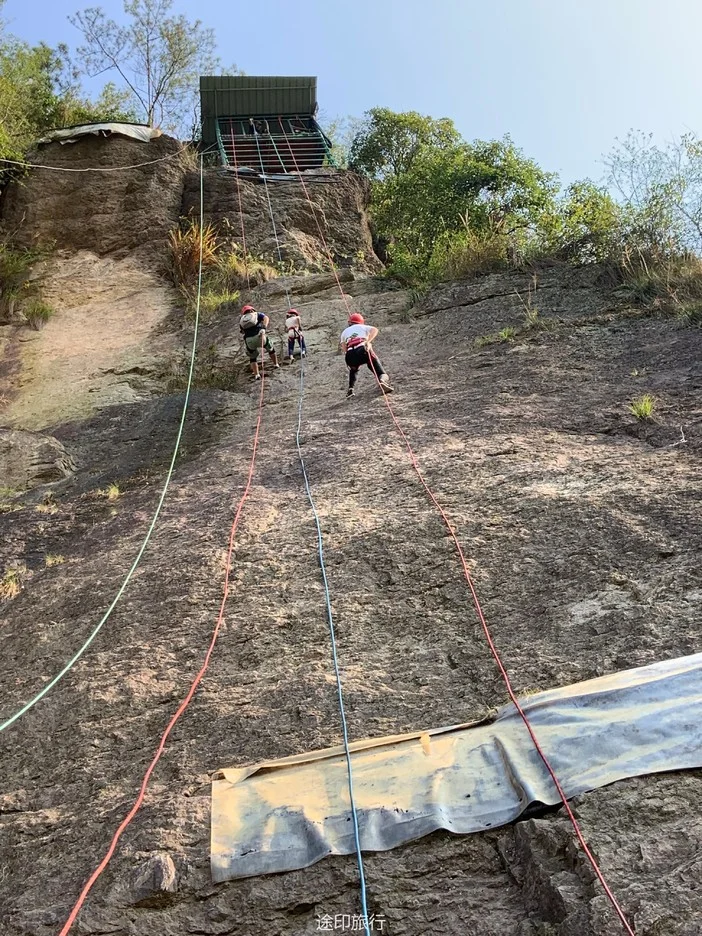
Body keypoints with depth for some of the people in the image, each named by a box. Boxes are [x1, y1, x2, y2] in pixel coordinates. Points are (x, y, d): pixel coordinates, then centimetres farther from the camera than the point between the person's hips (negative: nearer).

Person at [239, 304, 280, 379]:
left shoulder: (241, 320, 27)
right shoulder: (257, 314, 20)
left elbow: (242, 332, 22)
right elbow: (266, 318, 0)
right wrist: (264, 328, -14)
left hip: (248, 340, 2)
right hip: (259, 336, -2)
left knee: (252, 358, 21)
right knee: (270, 348, 27)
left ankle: (256, 375, 9)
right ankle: (276, 364, 36)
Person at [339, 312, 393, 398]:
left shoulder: (344, 332, 34)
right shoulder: (362, 327, 29)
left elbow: (344, 349, 19)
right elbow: (374, 330, 5)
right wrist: (368, 341, -5)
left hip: (350, 354, 3)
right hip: (363, 349, -3)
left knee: (353, 370, 34)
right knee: (378, 368, 2)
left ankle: (350, 389, 16)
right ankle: (382, 379, -31)